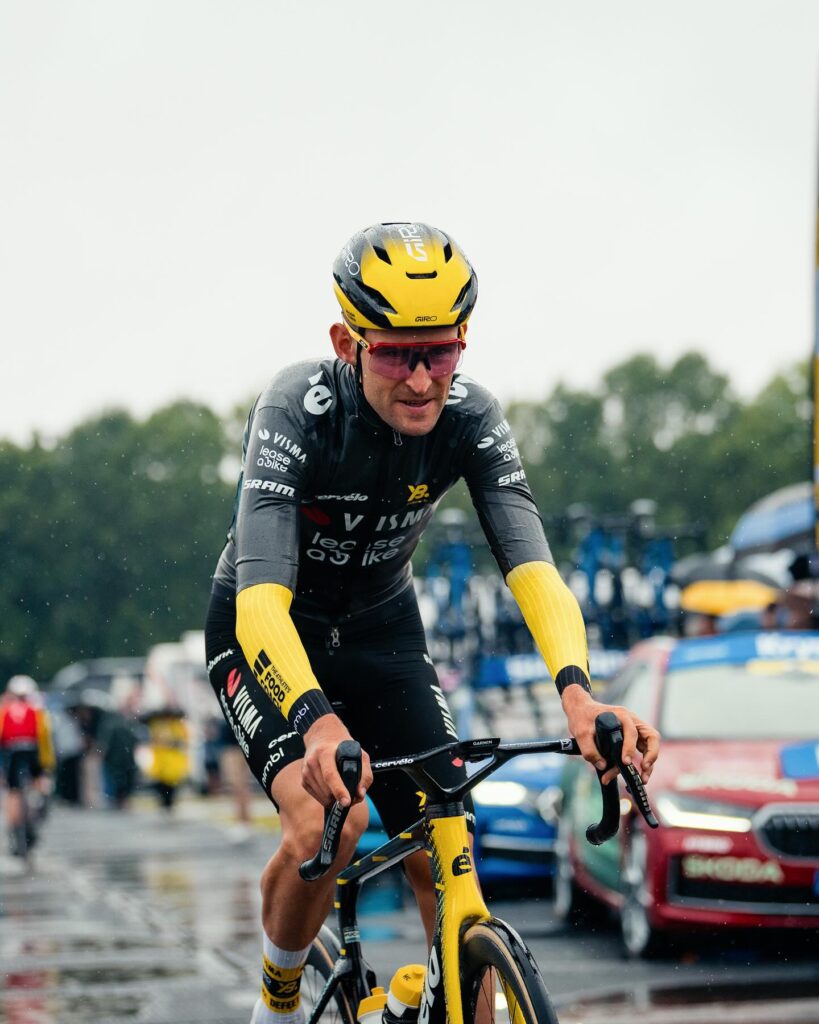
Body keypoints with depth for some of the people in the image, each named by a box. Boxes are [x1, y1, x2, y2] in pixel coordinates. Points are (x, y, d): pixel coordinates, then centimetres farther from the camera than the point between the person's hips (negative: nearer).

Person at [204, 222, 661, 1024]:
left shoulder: (470, 419, -21)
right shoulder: (296, 411, -32)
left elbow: (530, 564, -30)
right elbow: (262, 595, -42)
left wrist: (576, 689, -50)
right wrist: (317, 721, -60)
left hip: (380, 629, 4)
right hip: (266, 633, -4)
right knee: (330, 823, -27)